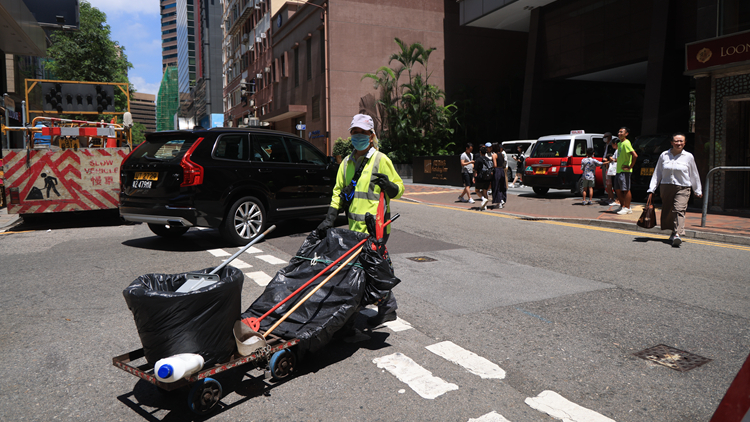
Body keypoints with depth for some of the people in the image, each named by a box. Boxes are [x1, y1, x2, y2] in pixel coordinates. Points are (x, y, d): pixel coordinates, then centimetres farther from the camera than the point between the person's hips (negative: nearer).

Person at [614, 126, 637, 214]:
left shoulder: (626, 143, -15)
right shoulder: (619, 143, 14)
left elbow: (635, 155, -25)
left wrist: (630, 167, -20)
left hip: (625, 171, -9)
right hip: (619, 170, 9)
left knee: (626, 190, -4)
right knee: (618, 189, 13)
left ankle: (627, 208, 2)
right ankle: (622, 206, 24)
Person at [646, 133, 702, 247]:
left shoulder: (688, 157, 3)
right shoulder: (664, 155, 7)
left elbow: (694, 175, 12)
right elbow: (657, 173, 10)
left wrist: (698, 191, 18)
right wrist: (651, 190, 7)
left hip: (682, 188, -2)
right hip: (666, 187, 3)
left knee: (679, 210, -18)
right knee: (667, 211, 7)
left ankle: (678, 235, -29)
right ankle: (673, 231, 28)